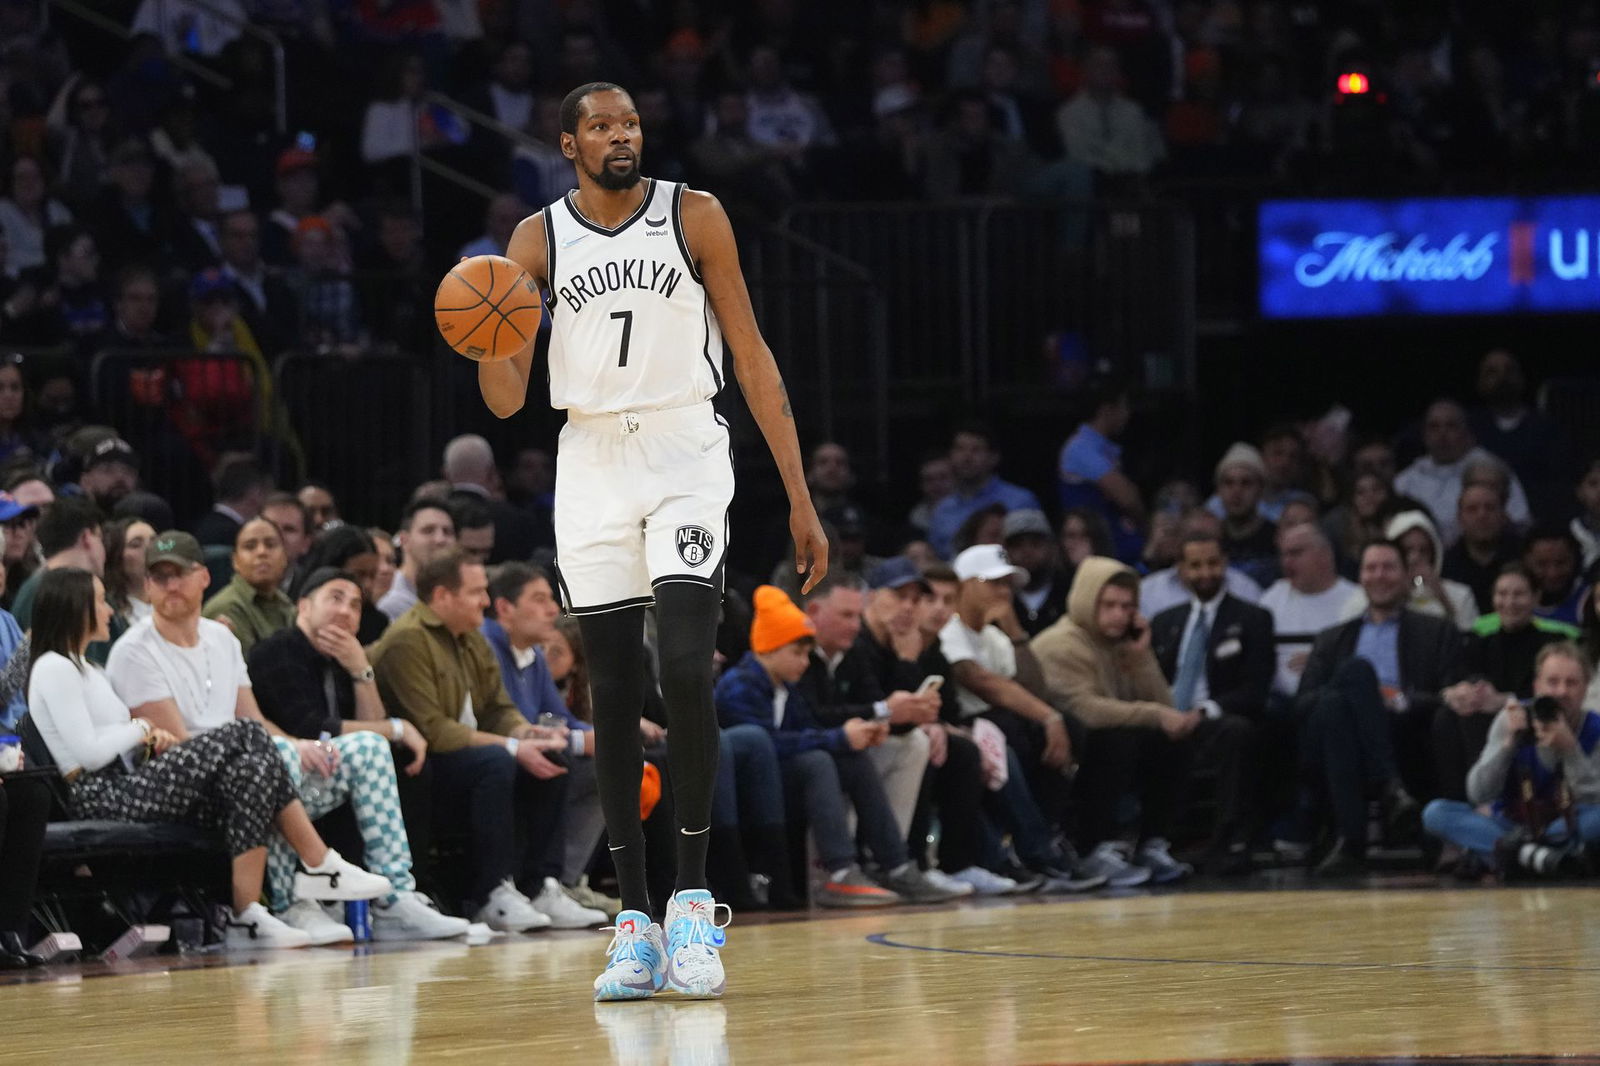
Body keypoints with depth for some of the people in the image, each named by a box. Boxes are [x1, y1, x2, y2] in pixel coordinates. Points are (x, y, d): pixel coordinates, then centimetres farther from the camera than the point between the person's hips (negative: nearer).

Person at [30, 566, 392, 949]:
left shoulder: (85, 669, 26)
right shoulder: (54, 670, -6)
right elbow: (89, 753, -15)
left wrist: (149, 736, 2)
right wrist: (140, 729, 1)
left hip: (126, 786, 10)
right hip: (100, 798, -10)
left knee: (251, 771, -12)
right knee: (242, 735, -19)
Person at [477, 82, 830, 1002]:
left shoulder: (693, 216, 0)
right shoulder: (539, 240, 4)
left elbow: (752, 356, 1)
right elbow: (507, 401, 3)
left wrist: (800, 498, -4)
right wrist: (490, 347, -22)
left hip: (685, 452, -2)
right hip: (592, 462, 2)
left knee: (686, 669, -18)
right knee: (615, 696, 2)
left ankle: (694, 898, -10)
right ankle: (636, 921, 5)